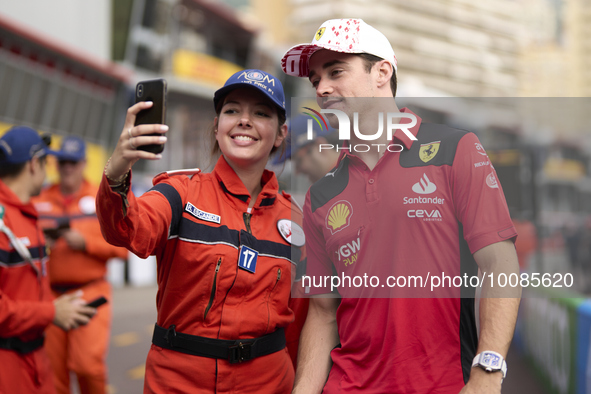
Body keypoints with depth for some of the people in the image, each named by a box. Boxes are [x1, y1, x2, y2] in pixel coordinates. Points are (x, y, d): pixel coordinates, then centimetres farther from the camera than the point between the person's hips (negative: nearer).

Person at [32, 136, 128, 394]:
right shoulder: (40, 201, 11)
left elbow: (122, 247, -2)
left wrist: (85, 242, -11)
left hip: (90, 292, -3)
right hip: (49, 293, 3)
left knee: (88, 364, -15)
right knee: (54, 372, 3)